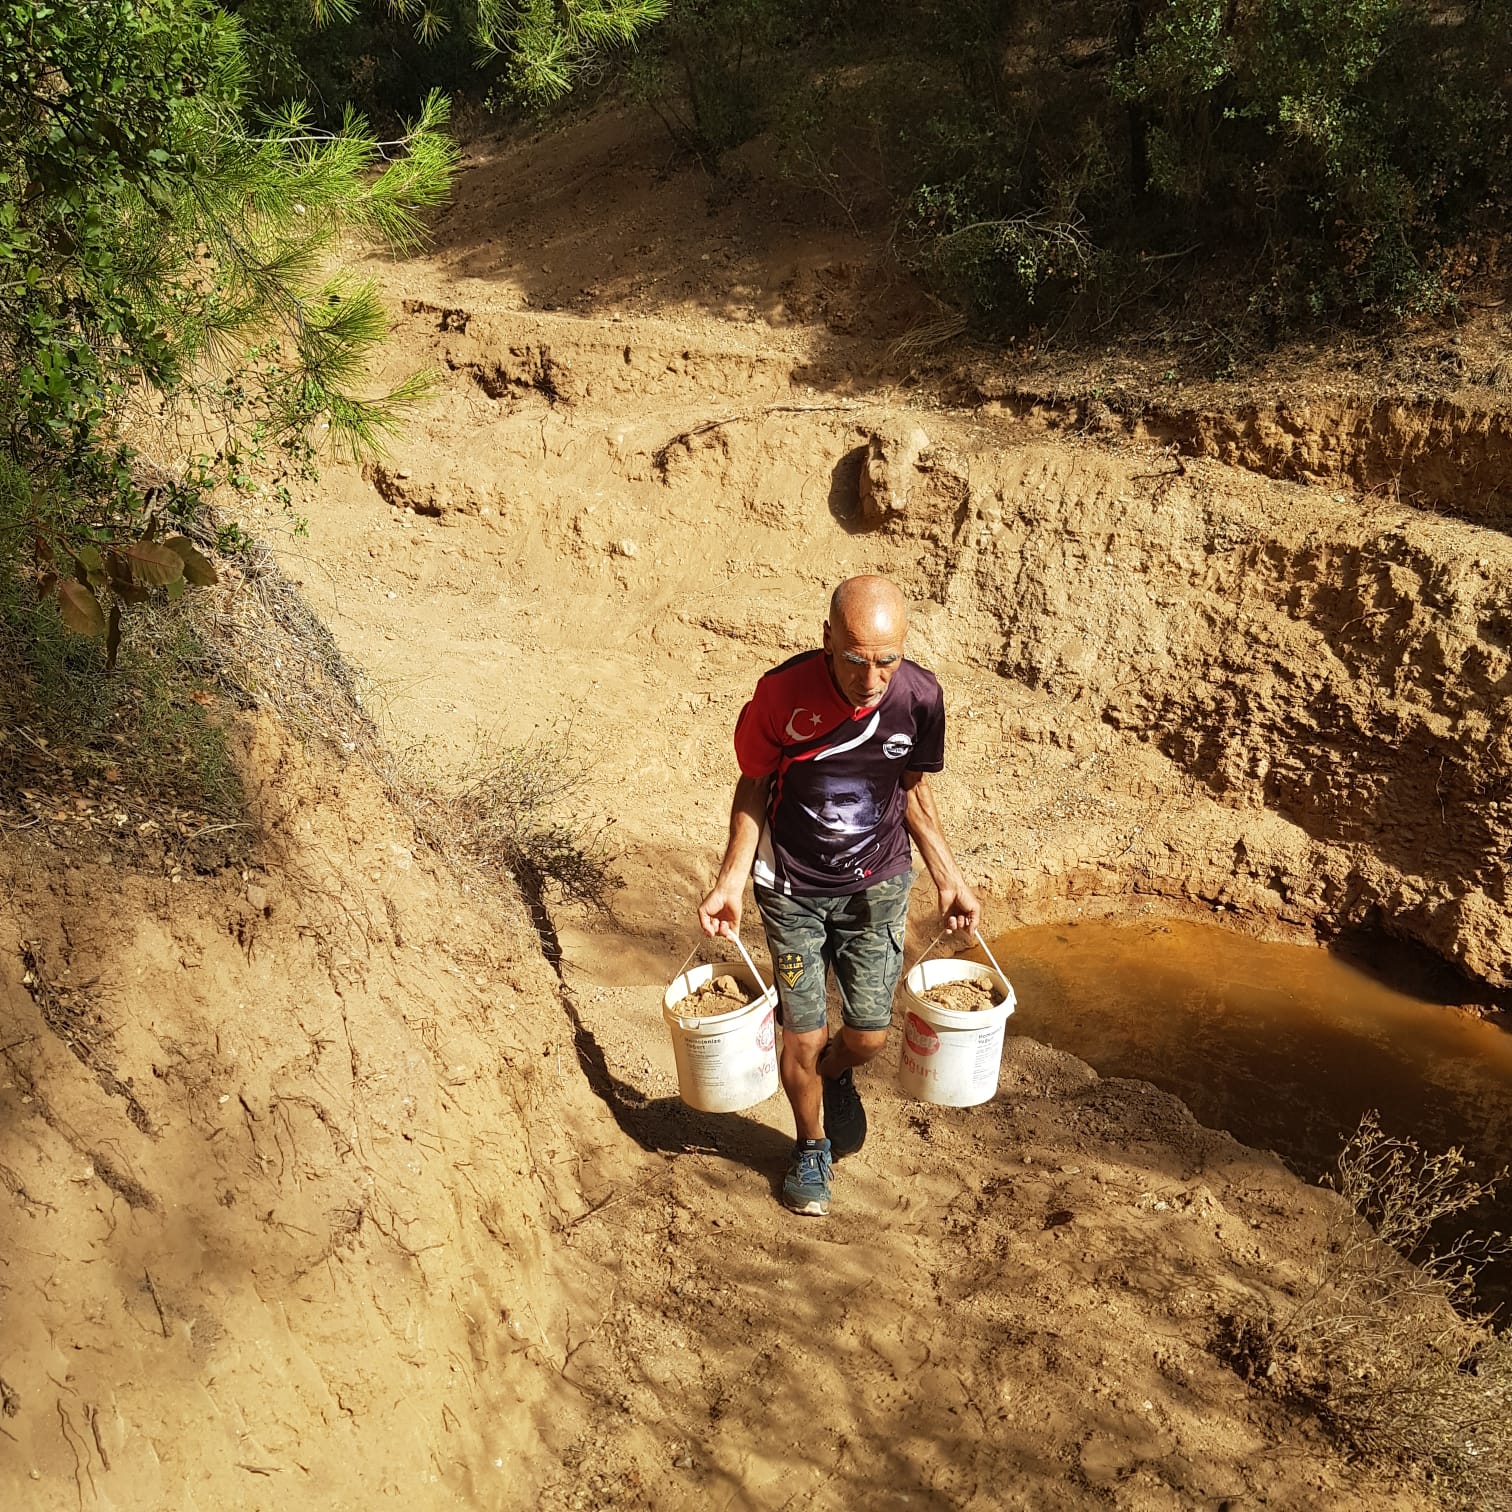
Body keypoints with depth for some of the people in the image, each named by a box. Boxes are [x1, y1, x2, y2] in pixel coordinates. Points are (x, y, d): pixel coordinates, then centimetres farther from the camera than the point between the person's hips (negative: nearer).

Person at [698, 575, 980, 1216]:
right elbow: (753, 787, -7)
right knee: (804, 1038, 3)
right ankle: (812, 1149, 33)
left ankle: (837, 1078, 44)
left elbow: (914, 793, 1)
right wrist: (731, 881, -12)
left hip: (877, 885, 2)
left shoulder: (920, 697, -16)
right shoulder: (783, 693, -24)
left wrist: (950, 880, 2)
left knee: (868, 1034, 6)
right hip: (793, 889, -2)